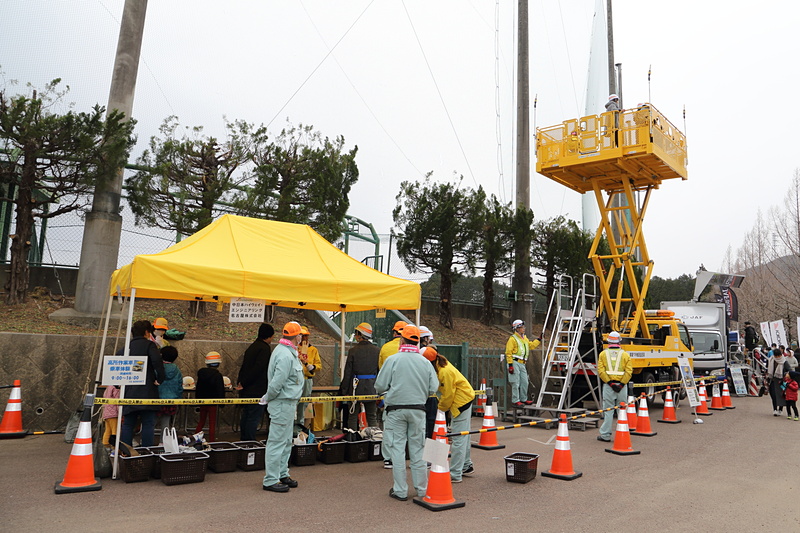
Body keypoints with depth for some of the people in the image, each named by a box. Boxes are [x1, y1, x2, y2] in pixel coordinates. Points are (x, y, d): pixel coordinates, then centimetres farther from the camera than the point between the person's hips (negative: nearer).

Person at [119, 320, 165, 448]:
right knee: (148, 424, -2)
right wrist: (160, 379, -9)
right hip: (146, 392, -5)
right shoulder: (149, 344, -3)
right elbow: (157, 361, -19)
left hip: (129, 392, 6)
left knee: (128, 424, 11)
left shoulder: (127, 346, 15)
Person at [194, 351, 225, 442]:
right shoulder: (218, 375, -15)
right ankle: (211, 441, 6)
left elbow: (197, 388, 9)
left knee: (201, 422, 18)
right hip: (212, 402, -5)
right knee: (212, 423, 4)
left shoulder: (201, 373, 1)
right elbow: (221, 390, -14)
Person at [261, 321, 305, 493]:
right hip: (282, 404, -11)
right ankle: (270, 480, 6)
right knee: (277, 442, -2)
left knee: (286, 442, 18)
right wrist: (268, 398, -9)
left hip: (288, 403, 11)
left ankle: (282, 474, 29)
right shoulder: (286, 356, -22)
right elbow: (276, 383, -24)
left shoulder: (285, 351, 12)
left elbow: (275, 382, 18)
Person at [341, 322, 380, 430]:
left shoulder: (353, 350, -8)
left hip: (356, 388, -2)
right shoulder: (377, 350, -1)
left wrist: (344, 391, 0)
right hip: (372, 389, 2)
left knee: (353, 417, 9)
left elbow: (347, 373, -7)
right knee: (372, 418, 11)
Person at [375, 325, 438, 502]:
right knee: (418, 449, 13)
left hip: (396, 410, -3)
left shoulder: (393, 359, -10)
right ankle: (422, 489, 21)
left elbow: (380, 387, -9)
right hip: (418, 410, 3)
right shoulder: (425, 362, 0)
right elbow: (433, 388, 1)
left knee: (397, 449, 6)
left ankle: (400, 491, 12)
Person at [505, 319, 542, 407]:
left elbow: (532, 345, 26)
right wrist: (510, 365, -18)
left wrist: (539, 339, 20)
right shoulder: (513, 339, -10)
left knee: (524, 382, 11)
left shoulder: (524, 338, 17)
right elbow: (508, 353, -13)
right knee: (516, 383, -6)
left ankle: (523, 399, 22)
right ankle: (515, 401, 0)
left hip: (522, 364, 8)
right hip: (515, 363, -8)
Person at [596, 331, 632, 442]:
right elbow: (629, 371, -5)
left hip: (608, 386, -1)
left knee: (608, 411, 1)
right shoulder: (625, 355, 5)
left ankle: (605, 435, 3)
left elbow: (601, 370, -7)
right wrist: (621, 384, -9)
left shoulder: (603, 354, 4)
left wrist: (610, 383, -8)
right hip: (622, 385, 1)